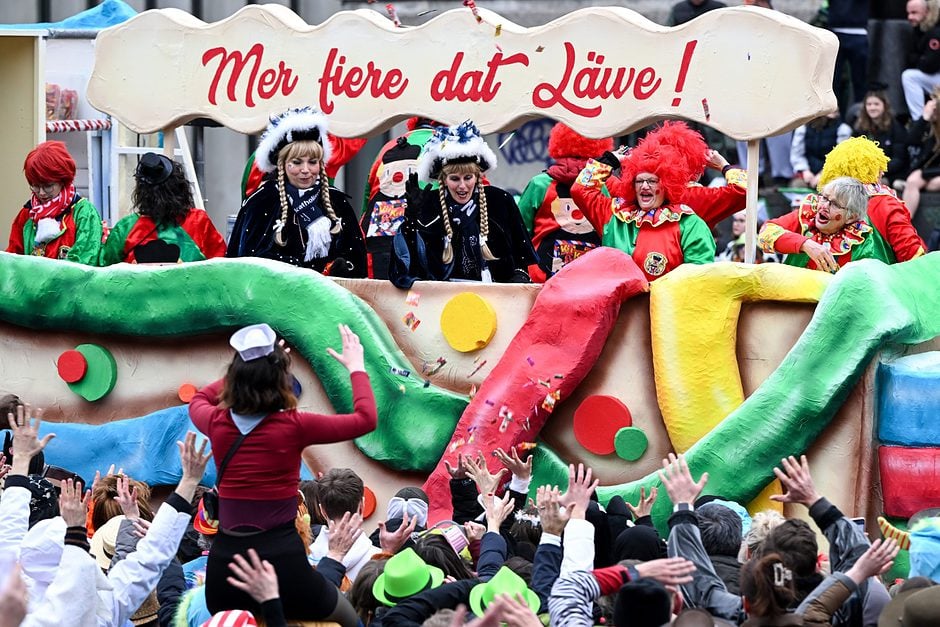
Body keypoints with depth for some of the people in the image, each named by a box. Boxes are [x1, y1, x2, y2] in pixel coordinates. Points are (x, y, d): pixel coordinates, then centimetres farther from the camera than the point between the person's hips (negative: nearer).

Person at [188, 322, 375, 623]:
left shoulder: (218, 423, 1)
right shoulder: (293, 426, -10)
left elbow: (199, 400, 29)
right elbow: (365, 419, 3)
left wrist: (247, 368, 30)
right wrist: (356, 366, 16)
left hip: (224, 561, 3)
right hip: (282, 559, -3)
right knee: (350, 620, 21)